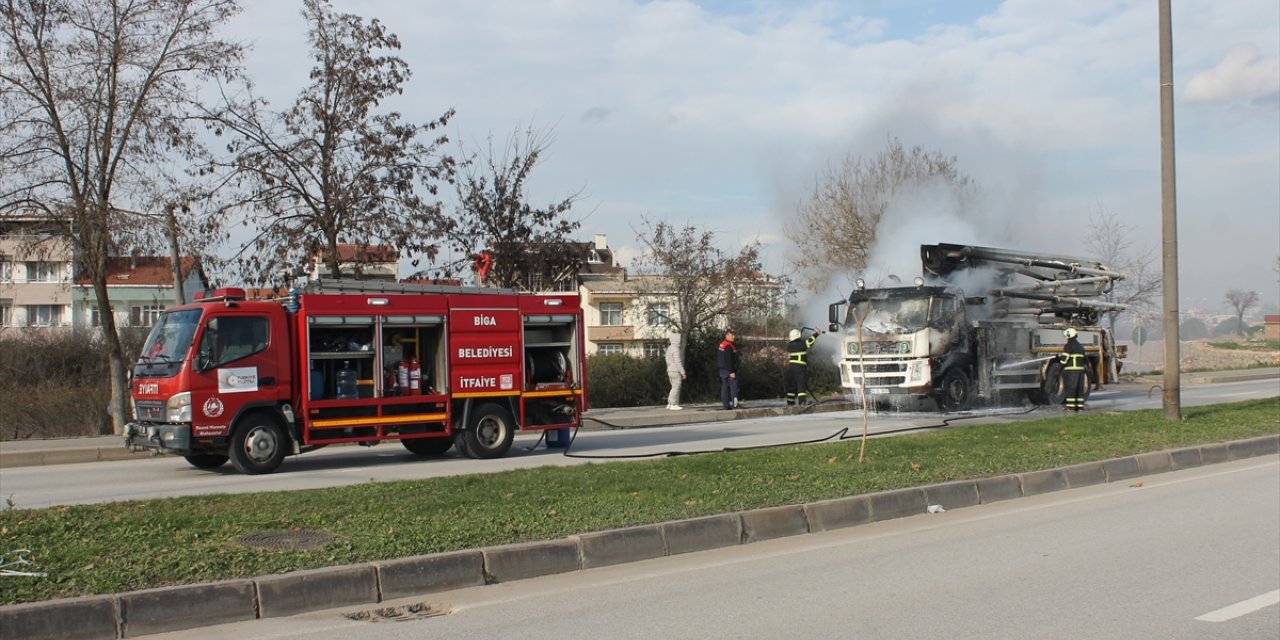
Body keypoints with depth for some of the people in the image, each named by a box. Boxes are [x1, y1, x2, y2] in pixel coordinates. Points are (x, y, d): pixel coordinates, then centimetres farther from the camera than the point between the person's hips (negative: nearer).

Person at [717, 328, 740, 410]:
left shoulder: (722, 344, 13)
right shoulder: (728, 346, -18)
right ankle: (734, 404, -16)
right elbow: (728, 360, -22)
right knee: (733, 386, -9)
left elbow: (718, 358, 19)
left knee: (724, 387, 9)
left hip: (722, 370, 10)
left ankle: (725, 404, 10)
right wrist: (732, 372, -22)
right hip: (729, 370, -10)